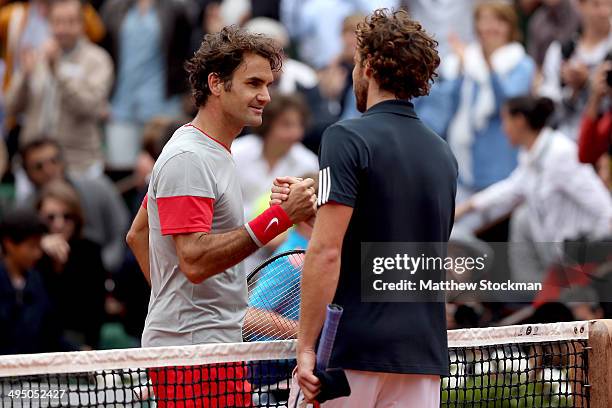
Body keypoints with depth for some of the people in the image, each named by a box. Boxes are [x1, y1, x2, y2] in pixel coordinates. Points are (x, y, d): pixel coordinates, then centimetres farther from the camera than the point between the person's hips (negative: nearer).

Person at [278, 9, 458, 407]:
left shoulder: (347, 138, -8)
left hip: (353, 356, -6)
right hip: (423, 356, 6)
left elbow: (327, 252, -15)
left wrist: (306, 346, -12)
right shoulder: (443, 154, 13)